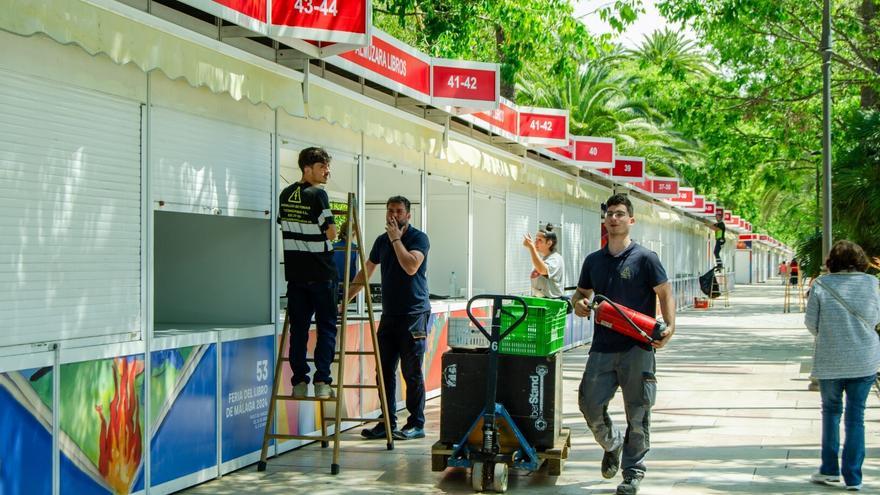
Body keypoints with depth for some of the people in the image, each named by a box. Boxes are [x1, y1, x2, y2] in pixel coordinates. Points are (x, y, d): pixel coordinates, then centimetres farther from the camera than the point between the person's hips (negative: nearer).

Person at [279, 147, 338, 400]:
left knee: (298, 327, 8)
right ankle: (322, 381, -3)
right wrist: (329, 231, 8)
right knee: (326, 326, 2)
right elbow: (331, 233, -13)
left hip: (295, 271, 6)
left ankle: (299, 382, 8)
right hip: (321, 272, -6)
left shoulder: (286, 194, 9)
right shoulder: (317, 194, -12)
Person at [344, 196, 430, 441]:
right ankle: (387, 423, 11)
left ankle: (416, 424, 3)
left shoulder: (419, 238, -4)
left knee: (412, 372, -3)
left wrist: (396, 239, -12)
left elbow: (411, 266, -21)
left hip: (414, 314, -6)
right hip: (389, 314, 6)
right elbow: (365, 273, 22)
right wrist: (345, 299, 20)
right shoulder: (382, 241, 15)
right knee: (385, 371, 5)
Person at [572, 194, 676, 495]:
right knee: (589, 403, -3)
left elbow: (665, 294, -1)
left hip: (637, 348, -4)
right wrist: (579, 304, 1)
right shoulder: (593, 261, 14)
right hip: (602, 347, 4)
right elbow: (582, 292, 25)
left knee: (637, 413, 0)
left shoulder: (644, 258, 0)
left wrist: (669, 326, -17)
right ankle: (612, 443, 27)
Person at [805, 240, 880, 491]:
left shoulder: (821, 285, -8)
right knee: (855, 416, 7)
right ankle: (853, 477, 7)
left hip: (830, 361, -1)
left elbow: (811, 322, -3)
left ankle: (830, 470, 18)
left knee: (831, 411, 17)